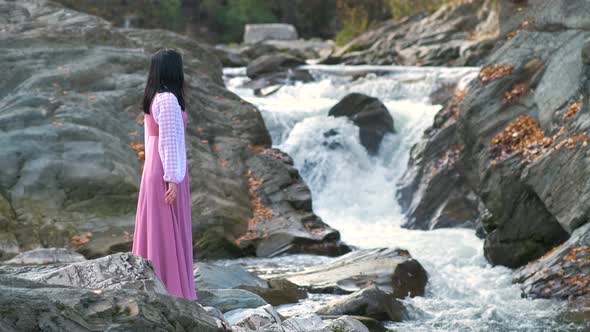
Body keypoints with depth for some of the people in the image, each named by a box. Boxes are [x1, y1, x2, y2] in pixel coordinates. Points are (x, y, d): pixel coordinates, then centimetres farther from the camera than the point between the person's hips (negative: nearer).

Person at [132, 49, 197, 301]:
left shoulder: (153, 98, 12)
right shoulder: (168, 100, -17)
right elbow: (169, 141, -20)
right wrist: (173, 180, -19)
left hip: (153, 170, 9)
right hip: (167, 172, -9)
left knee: (155, 230, 12)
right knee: (169, 232, -5)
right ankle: (172, 291, -1)